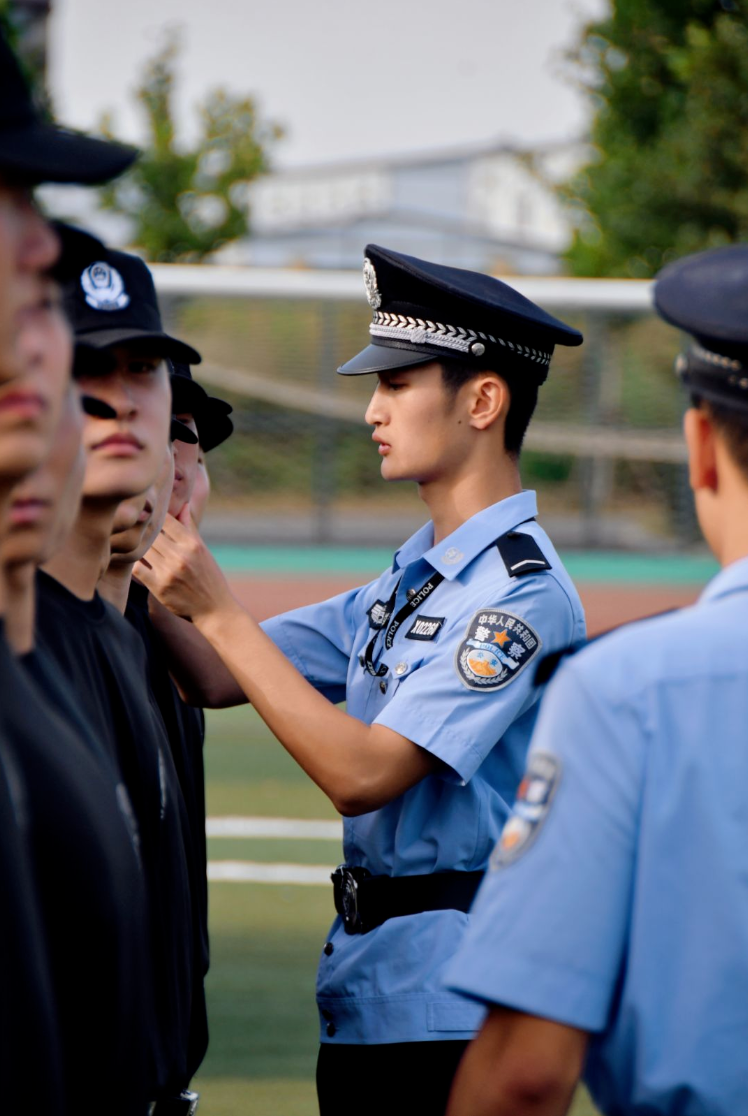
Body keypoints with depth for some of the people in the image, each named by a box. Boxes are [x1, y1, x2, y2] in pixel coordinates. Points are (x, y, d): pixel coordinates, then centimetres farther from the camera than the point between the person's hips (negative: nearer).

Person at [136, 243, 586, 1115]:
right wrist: (139, 569, -3)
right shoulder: (409, 579, 15)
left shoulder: (521, 593, -15)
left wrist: (217, 610, -20)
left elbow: (362, 773, -22)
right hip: (363, 995, 9)